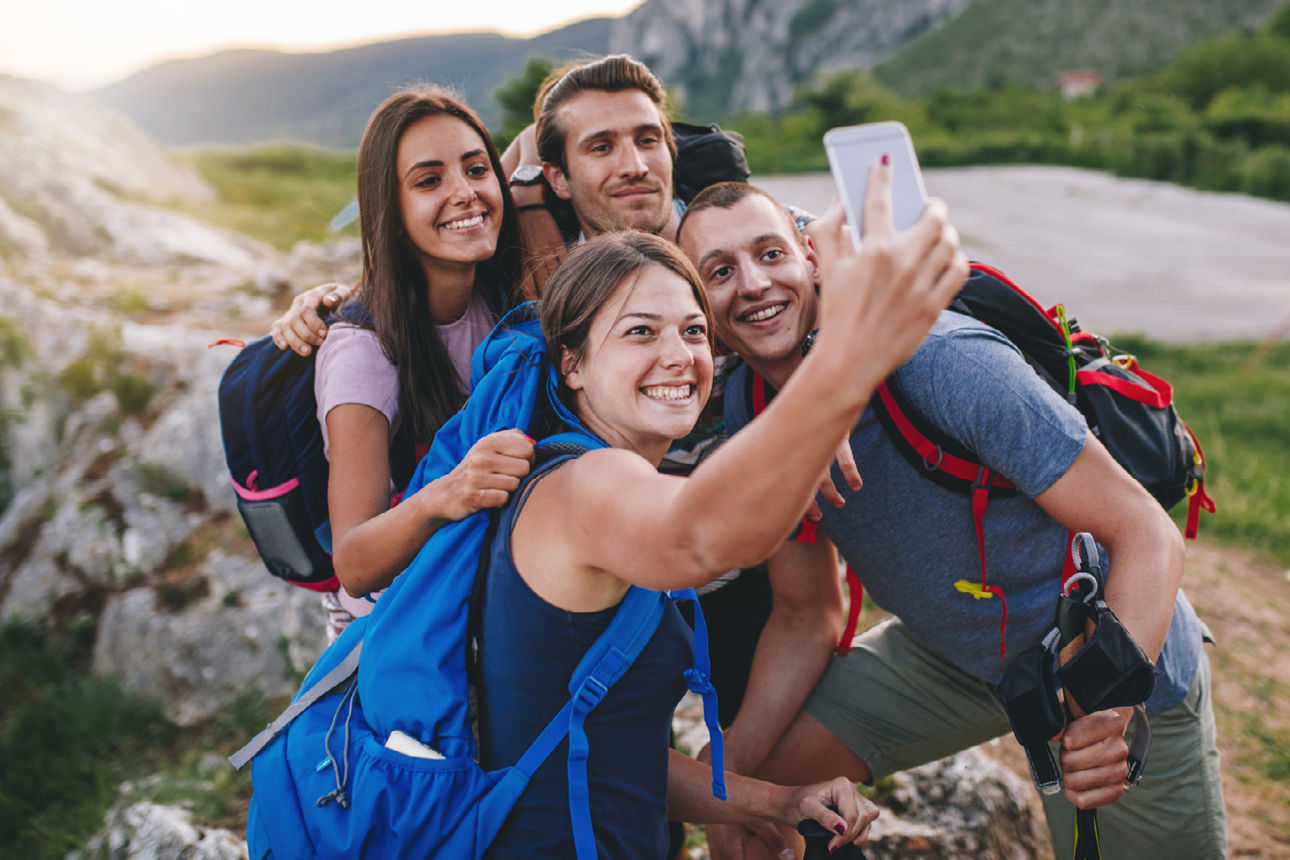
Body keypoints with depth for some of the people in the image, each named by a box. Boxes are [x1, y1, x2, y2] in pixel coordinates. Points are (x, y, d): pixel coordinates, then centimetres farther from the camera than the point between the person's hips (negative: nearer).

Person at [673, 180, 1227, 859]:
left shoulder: (948, 363, -31)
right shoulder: (746, 410, -11)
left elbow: (1146, 532, -28)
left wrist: (1112, 706, -43)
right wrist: (736, 763, -9)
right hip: (945, 652, 5)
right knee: (736, 781, -3)